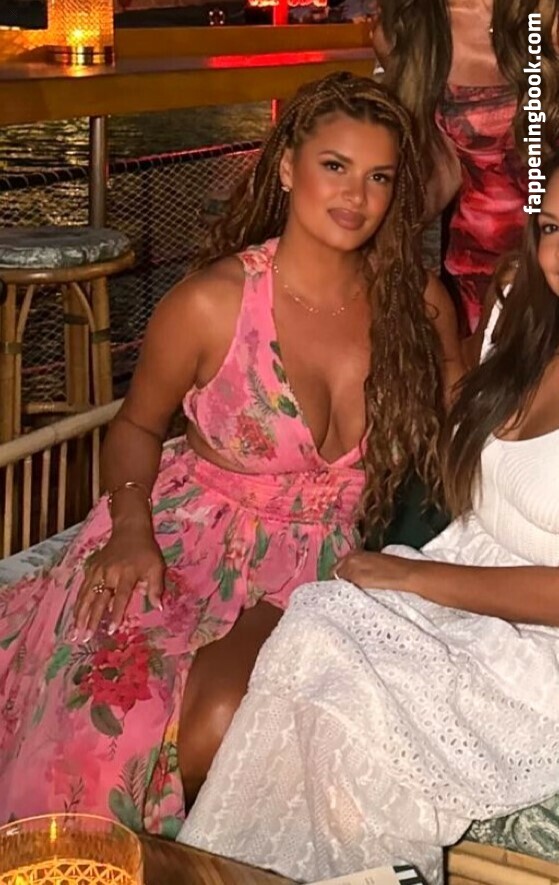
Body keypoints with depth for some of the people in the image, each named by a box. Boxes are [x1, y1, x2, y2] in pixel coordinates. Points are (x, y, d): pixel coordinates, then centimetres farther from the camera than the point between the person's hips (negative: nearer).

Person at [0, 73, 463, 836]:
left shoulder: (420, 305, -3)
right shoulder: (213, 303, -11)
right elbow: (136, 427, 5)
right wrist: (131, 528, -13)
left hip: (317, 566, 2)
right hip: (186, 541, -1)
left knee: (221, 724, -29)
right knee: (116, 710, -31)